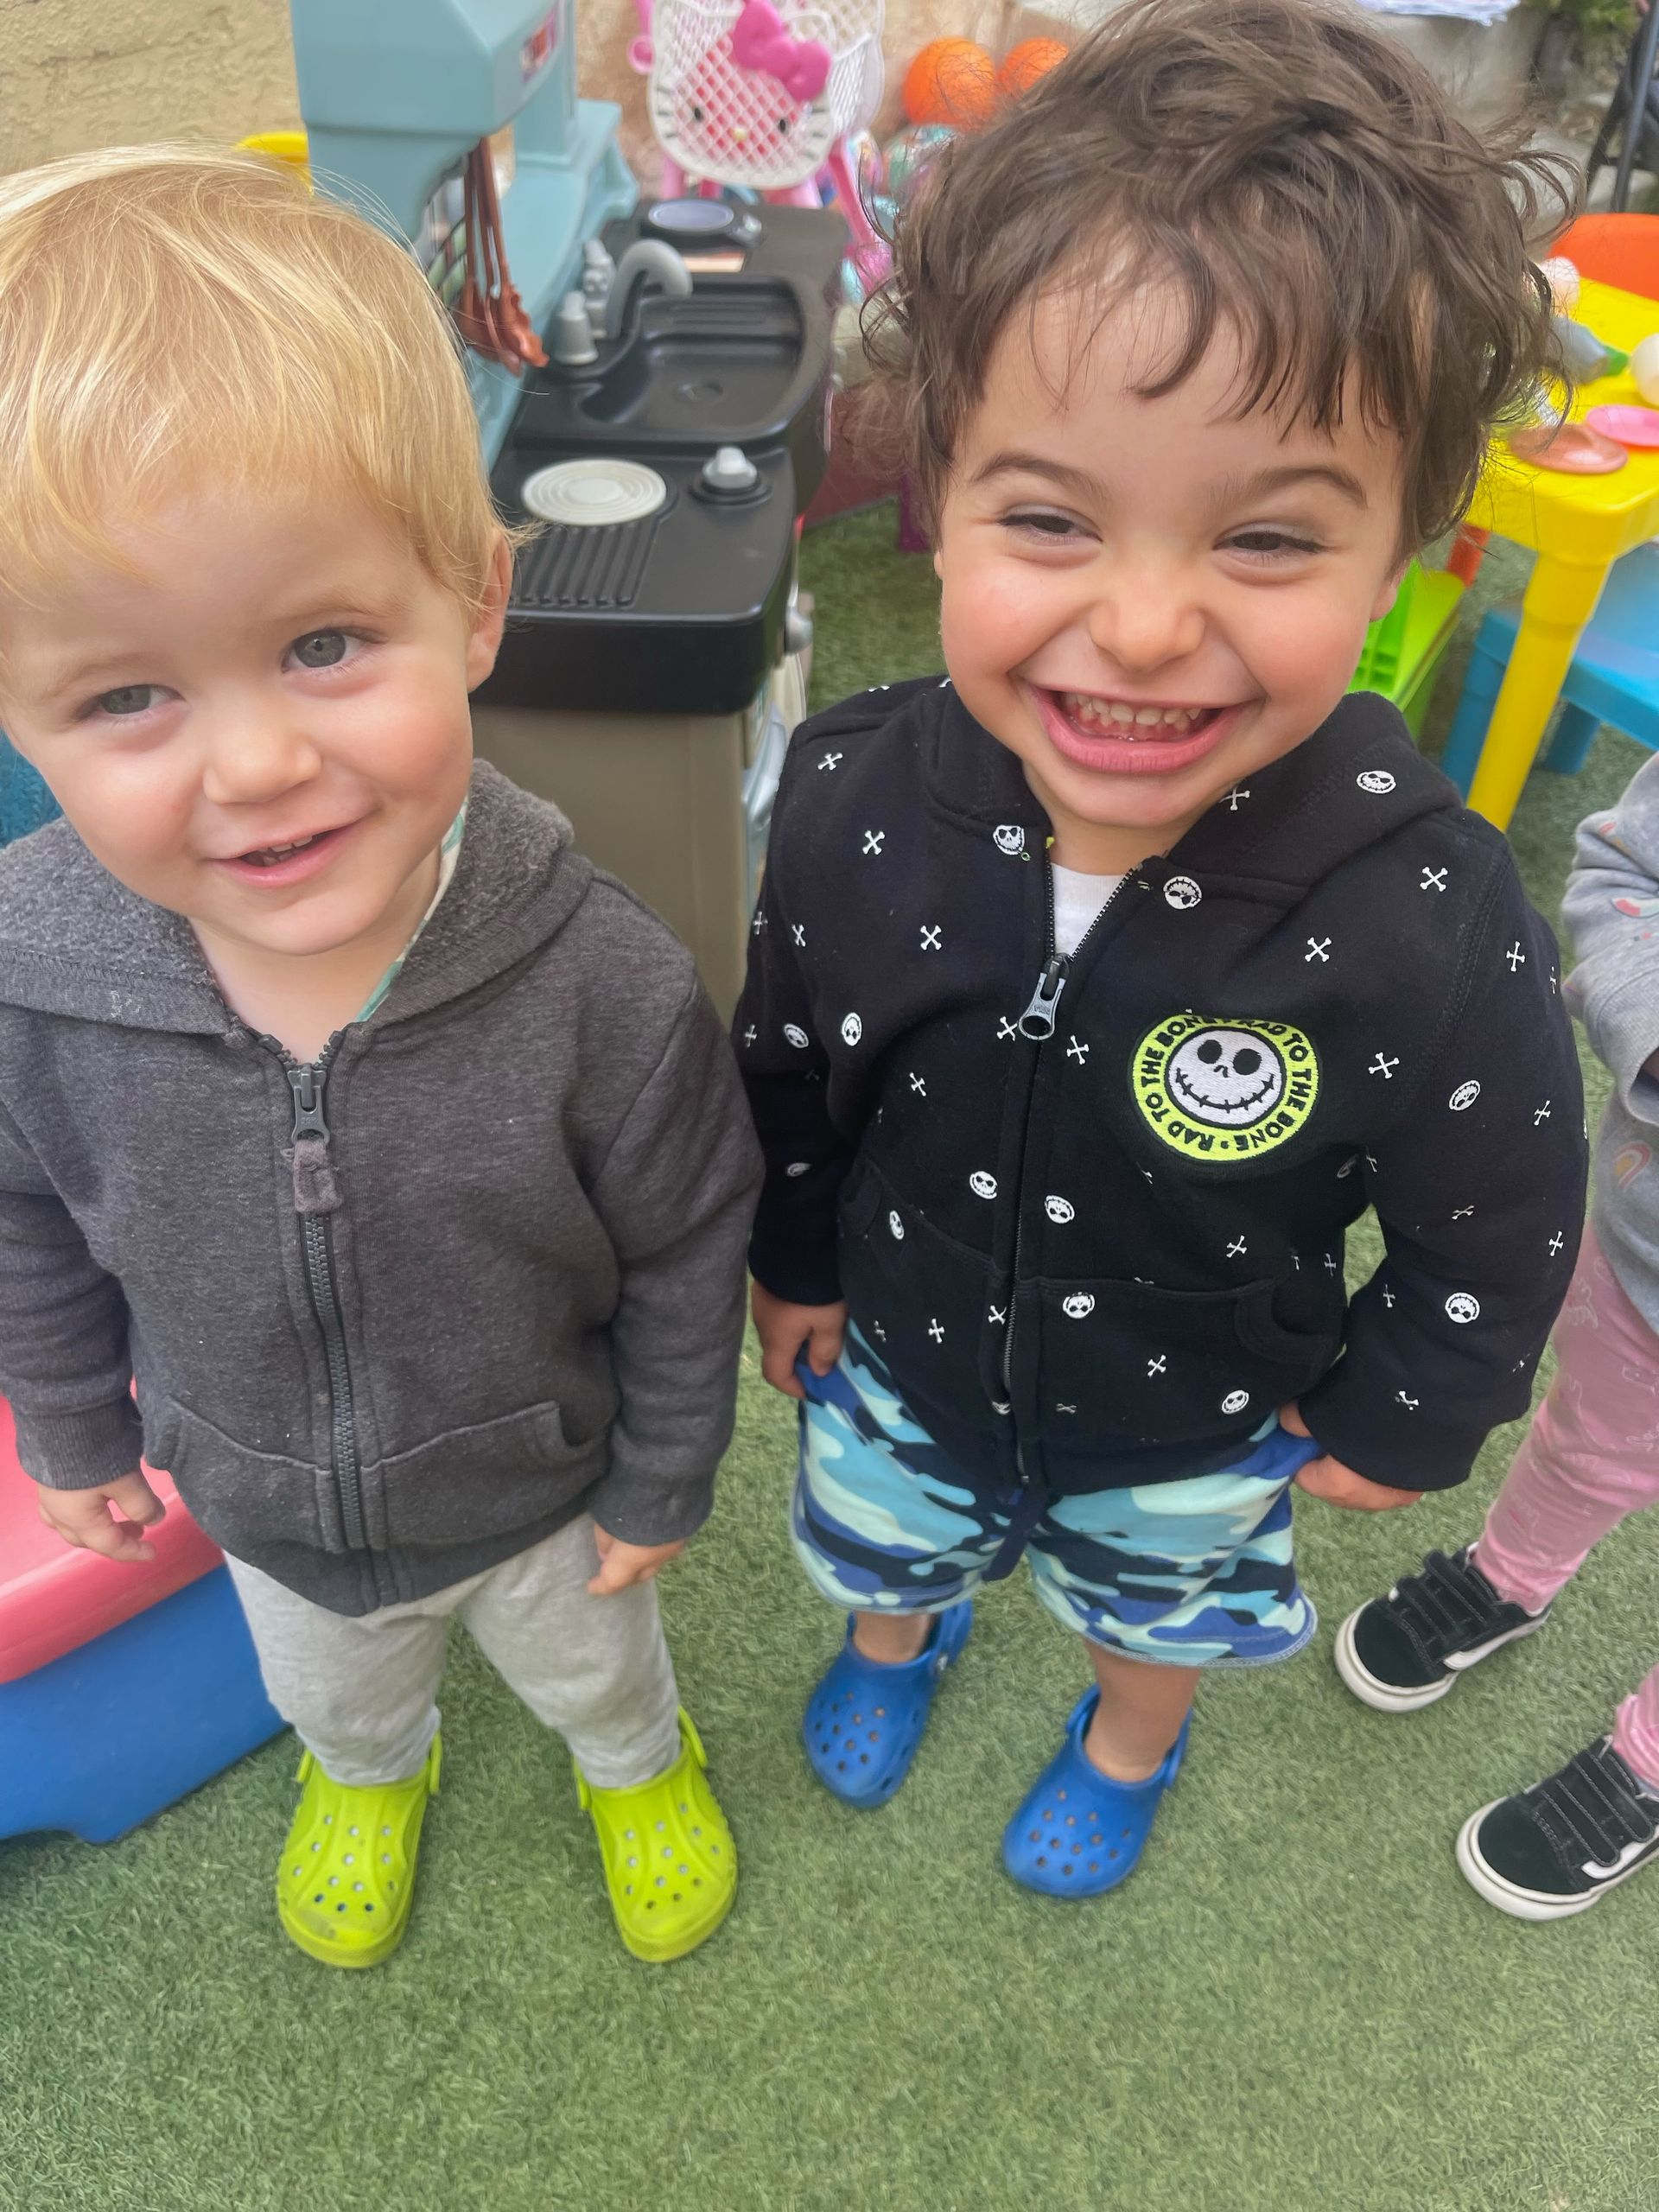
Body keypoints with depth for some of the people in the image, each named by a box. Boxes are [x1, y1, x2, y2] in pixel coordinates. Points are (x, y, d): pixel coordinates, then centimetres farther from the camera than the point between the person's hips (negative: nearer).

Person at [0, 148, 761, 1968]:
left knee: (590, 1664, 32)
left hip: (545, 1488, -2)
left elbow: (684, 1257, -19)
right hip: (261, 1508, 3)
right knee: (329, 1684, 36)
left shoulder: (601, 985, -36)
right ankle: (369, 1772, 72)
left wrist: (661, 1477, -6)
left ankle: (638, 1759, 68)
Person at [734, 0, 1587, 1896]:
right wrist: (794, 1261, 5)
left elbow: (1496, 1228, -16)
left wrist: (1399, 1417, -4)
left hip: (1194, 1426, -1)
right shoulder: (853, 802, -28)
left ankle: (1127, 1743, 68)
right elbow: (790, 1067, -8)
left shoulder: (1430, 931, -36)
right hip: (904, 1358, 2)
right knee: (881, 1528, 33)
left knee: (1162, 1605, 32)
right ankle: (900, 1633, 70)